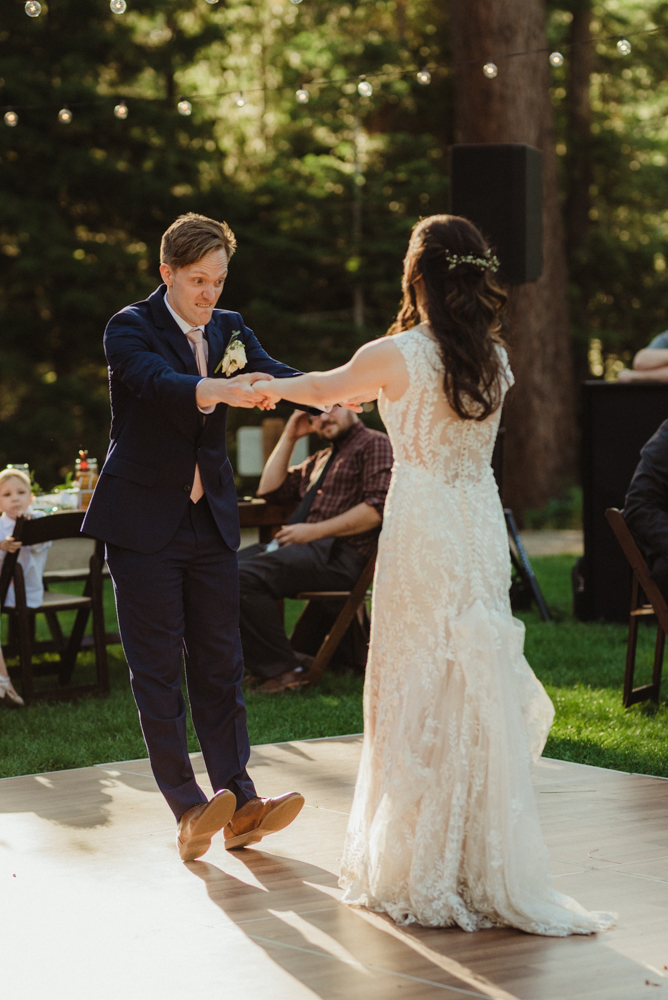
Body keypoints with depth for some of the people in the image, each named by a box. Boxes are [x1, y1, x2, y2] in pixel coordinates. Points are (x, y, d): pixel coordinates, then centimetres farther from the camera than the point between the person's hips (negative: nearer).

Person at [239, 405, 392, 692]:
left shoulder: (375, 444, 2)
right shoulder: (320, 459, 29)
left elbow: (377, 508, -13)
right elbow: (269, 489, 27)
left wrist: (314, 531, -16)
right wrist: (289, 437, 21)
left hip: (339, 555, -9)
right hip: (305, 549, 9)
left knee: (242, 576, -27)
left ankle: (282, 669, -18)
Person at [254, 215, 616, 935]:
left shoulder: (397, 355, -11)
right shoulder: (494, 360, 5)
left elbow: (327, 388, 7)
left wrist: (275, 386, 28)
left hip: (422, 535, -5)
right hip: (481, 525, 5)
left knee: (418, 693, 3)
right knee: (478, 692, 9)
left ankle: (419, 871, 9)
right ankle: (487, 868, 14)